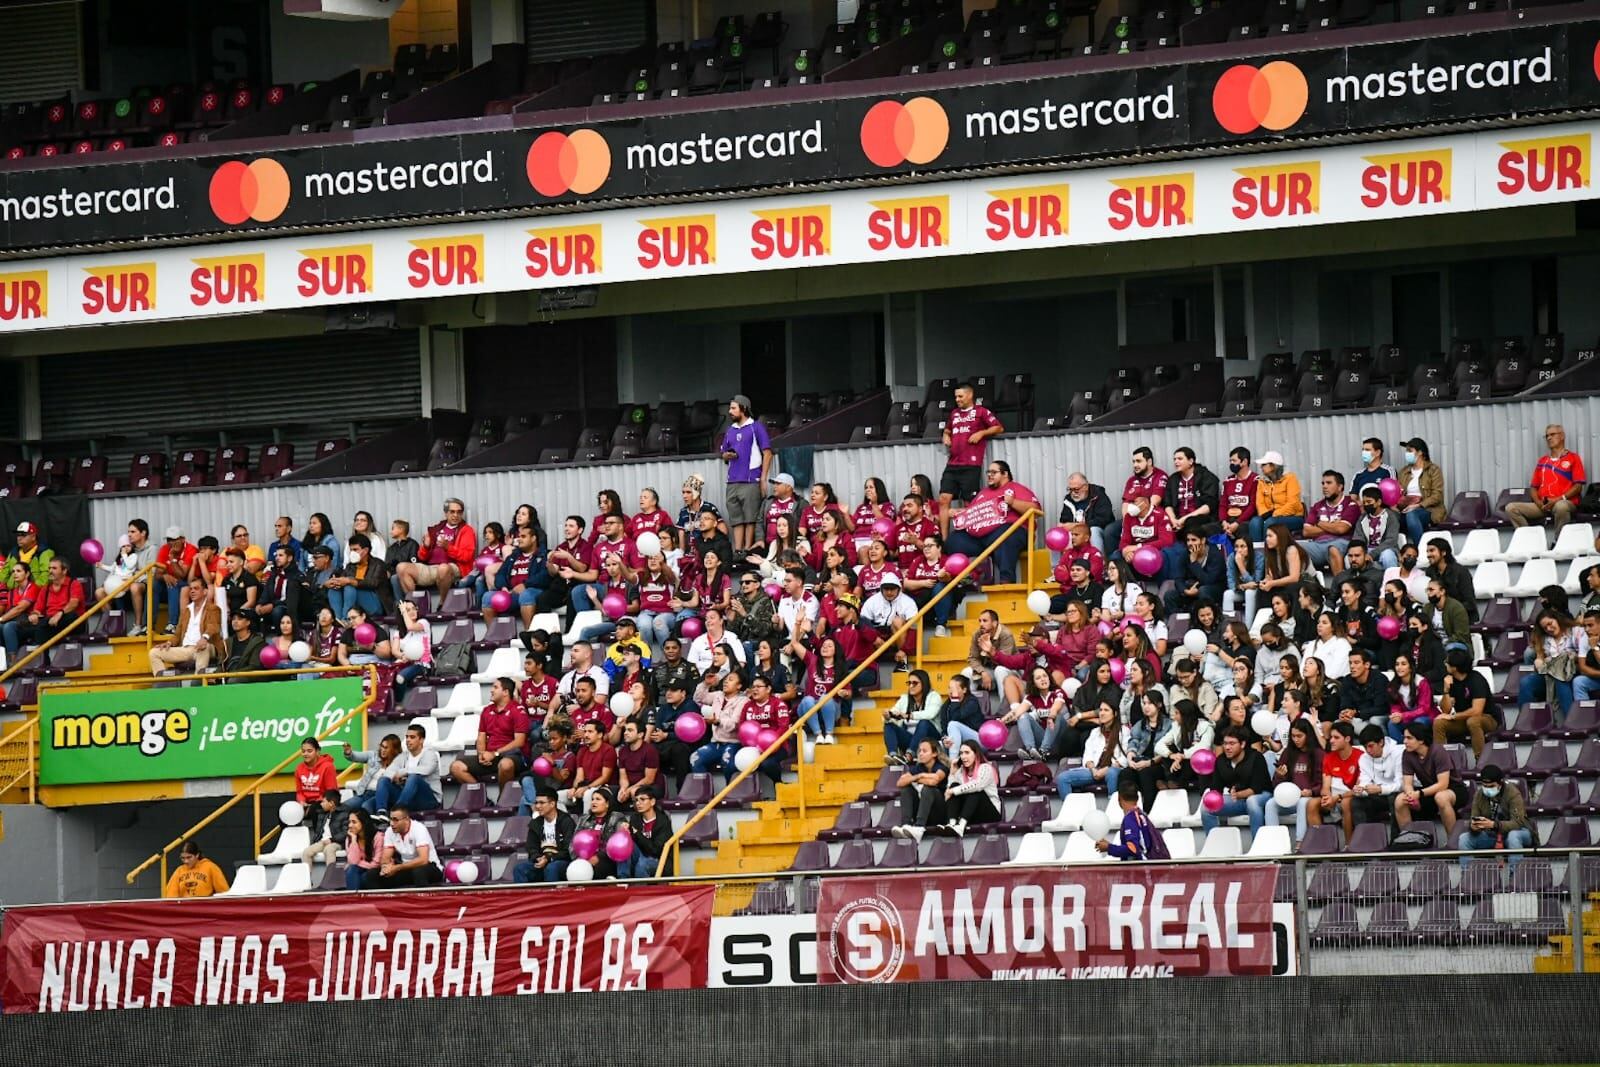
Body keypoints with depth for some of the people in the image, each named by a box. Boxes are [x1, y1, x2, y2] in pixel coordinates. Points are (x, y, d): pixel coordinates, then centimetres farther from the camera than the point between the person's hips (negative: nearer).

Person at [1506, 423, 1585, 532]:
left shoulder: (1573, 458, 7)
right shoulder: (1542, 461, 22)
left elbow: (1578, 486, -1)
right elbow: (1534, 486, 21)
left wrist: (1559, 499, -14)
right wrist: (1537, 501, -1)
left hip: (1565, 502, -5)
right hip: (1542, 506, 5)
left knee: (1560, 506, -43)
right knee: (1511, 508, -15)